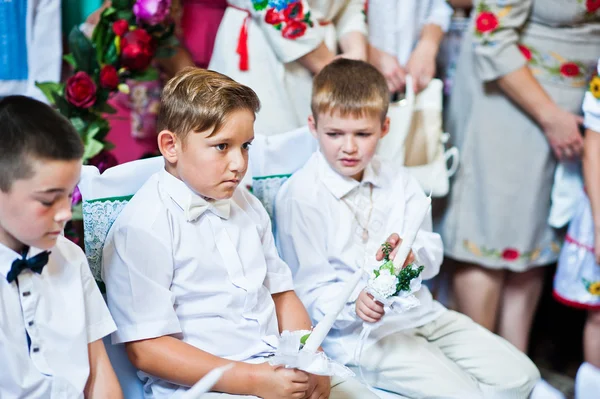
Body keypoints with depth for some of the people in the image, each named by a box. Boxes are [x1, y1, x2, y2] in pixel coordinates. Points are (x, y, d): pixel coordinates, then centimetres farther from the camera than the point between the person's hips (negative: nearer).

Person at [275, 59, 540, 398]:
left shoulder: (399, 182, 11)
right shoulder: (300, 196, -10)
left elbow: (432, 255, 6)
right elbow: (310, 290, -10)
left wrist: (412, 253, -19)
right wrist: (354, 303, -31)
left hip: (419, 311, 7)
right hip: (356, 332, -6)